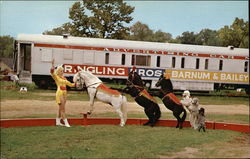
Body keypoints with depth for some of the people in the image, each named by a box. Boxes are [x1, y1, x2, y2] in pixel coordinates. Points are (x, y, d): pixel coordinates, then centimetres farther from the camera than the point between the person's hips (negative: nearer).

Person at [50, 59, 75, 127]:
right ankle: (66, 123, -13)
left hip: (64, 93, 7)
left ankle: (58, 122, 24)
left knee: (61, 108, 13)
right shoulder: (56, 77, -2)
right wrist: (53, 64, -31)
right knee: (62, 108, -11)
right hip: (60, 93, -7)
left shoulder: (64, 78, 17)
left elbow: (70, 84, 23)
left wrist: (75, 84, 11)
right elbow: (52, 72, -22)